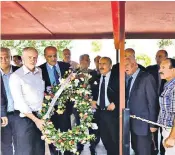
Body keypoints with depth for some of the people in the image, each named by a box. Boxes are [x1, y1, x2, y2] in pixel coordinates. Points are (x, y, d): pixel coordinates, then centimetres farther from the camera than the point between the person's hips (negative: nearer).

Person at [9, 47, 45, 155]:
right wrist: (35, 119, -16)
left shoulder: (40, 72, 6)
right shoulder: (16, 76, -9)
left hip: (41, 116, 5)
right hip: (25, 118, -5)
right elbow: (19, 102, -14)